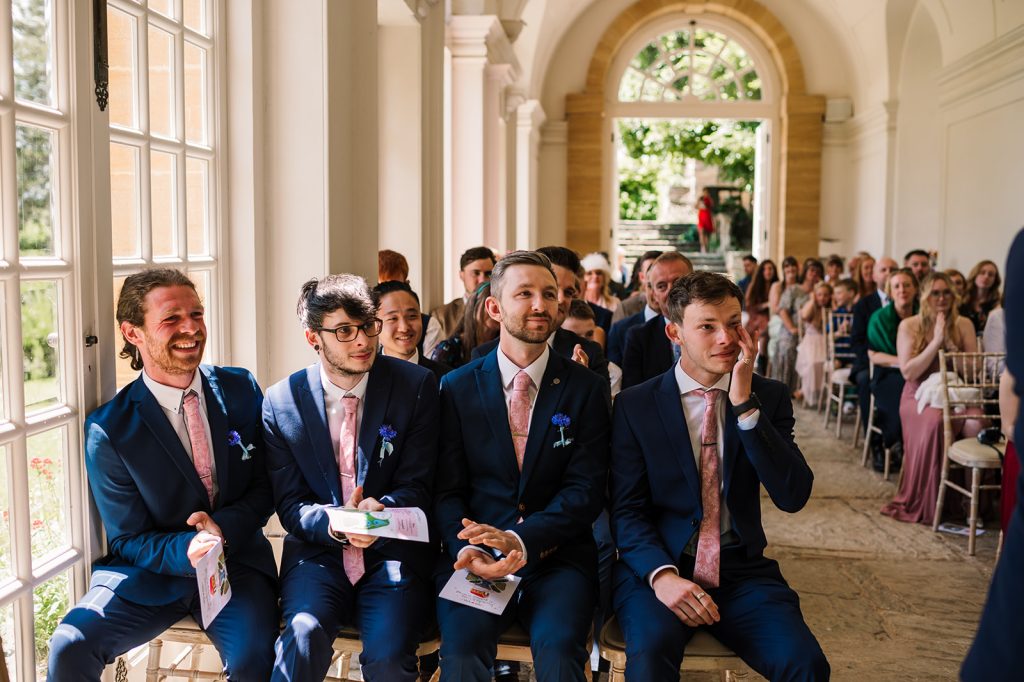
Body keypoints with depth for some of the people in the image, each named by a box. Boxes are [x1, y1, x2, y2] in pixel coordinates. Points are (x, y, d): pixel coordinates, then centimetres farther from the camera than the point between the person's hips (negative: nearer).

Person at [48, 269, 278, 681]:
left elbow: (265, 489, 5)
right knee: (69, 647, -23)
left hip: (238, 563, 1)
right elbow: (127, 539, -2)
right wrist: (185, 553, -22)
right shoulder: (108, 431, -7)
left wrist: (224, 527, -15)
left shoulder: (240, 390, 0)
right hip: (149, 575, 0)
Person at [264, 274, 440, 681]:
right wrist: (335, 524, -19)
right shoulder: (281, 402, 1)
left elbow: (417, 487, -1)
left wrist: (381, 509, -23)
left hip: (393, 553, 0)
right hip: (319, 552, 1)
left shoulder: (416, 386, -3)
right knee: (304, 633, -29)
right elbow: (290, 505, 2)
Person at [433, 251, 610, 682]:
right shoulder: (457, 388, 7)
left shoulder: (587, 389, 4)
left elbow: (586, 490, -2)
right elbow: (447, 490, 4)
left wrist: (522, 540, -17)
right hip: (475, 560, 1)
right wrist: (467, 548, -16)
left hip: (556, 557, 0)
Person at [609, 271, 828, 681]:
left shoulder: (769, 397, 5)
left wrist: (745, 404, -14)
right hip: (656, 565, -2)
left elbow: (793, 497, -7)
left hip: (741, 570, 3)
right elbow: (626, 510, -3)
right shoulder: (635, 405, 0)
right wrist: (661, 574, -21)